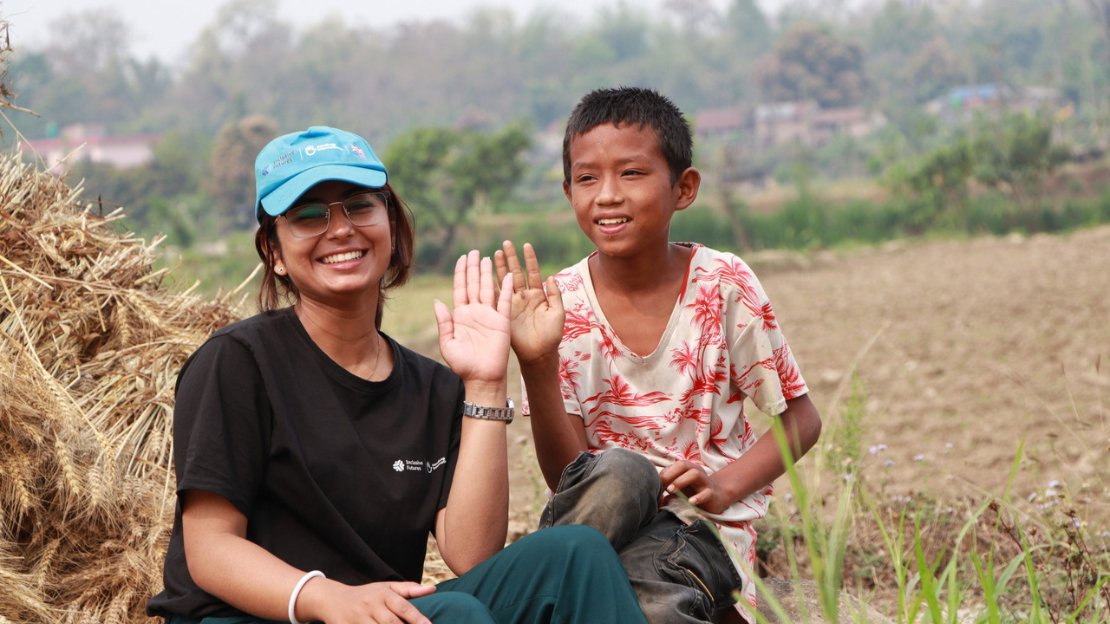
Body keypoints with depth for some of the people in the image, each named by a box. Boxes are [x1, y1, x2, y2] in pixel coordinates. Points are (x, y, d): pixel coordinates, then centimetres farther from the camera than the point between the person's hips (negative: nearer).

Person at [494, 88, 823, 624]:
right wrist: (536, 365, -21)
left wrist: (725, 485, -15)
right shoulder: (561, 303, -3)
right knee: (618, 473, -36)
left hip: (705, 528, -1)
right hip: (609, 514, 1)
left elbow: (801, 419, 2)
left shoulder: (722, 285, -6)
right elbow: (566, 477, -7)